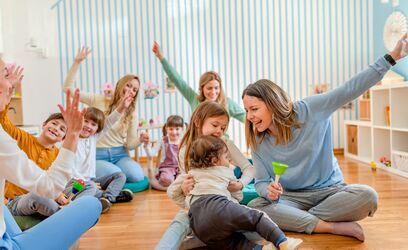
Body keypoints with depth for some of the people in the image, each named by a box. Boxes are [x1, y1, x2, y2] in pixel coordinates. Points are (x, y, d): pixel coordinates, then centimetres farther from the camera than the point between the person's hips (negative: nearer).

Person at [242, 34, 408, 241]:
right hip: (292, 198, 1)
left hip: (329, 191, 0)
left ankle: (294, 219, -17)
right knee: (254, 208, -27)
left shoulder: (309, 110, -12)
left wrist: (391, 57, -20)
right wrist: (269, 190, -28)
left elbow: (351, 89, -15)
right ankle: (335, 227, -22)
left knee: (367, 196, -30)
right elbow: (261, 182, -4)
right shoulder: (258, 143, -7)